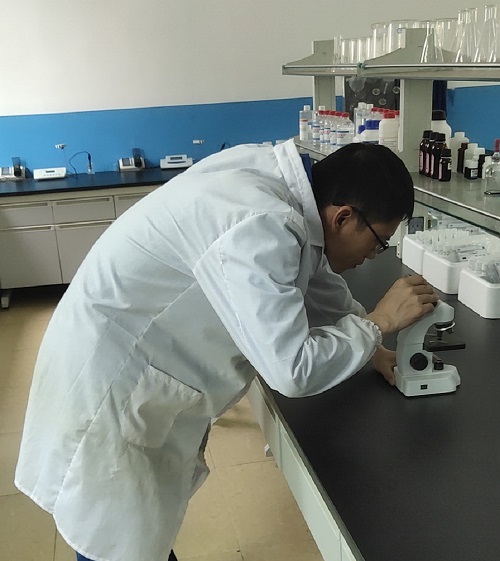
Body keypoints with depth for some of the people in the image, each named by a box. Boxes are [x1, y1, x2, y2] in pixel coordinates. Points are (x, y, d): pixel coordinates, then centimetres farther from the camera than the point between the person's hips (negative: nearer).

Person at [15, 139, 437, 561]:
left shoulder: (276, 175, -5)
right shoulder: (261, 229, -33)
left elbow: (314, 277, 11)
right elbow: (292, 371, -31)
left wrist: (372, 351, 12)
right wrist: (378, 323, -17)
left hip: (150, 357, 9)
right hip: (107, 378, -9)